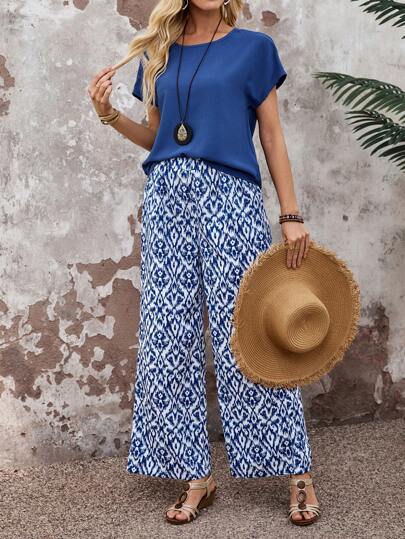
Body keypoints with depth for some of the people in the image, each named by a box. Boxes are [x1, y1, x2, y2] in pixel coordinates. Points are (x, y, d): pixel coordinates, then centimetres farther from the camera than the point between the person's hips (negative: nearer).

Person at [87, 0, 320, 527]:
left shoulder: (254, 47, 7)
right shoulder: (159, 54, 16)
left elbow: (273, 137, 4)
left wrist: (292, 216, -2)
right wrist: (108, 114, 3)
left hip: (229, 195, -4)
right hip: (167, 194, 4)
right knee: (171, 338, 1)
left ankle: (297, 471, 5)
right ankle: (197, 476, 11)